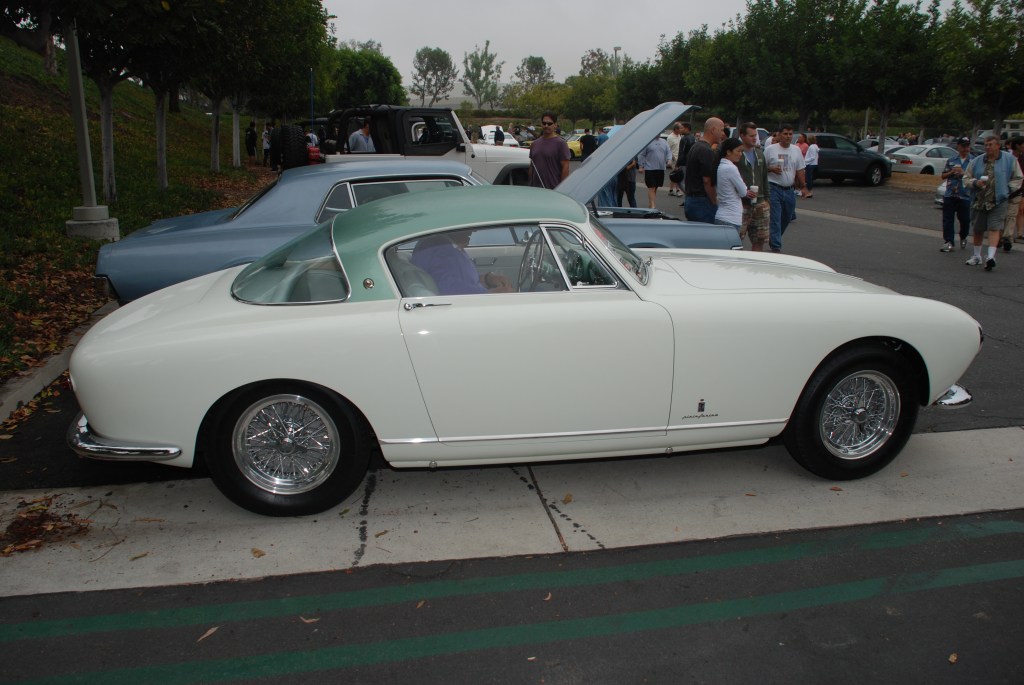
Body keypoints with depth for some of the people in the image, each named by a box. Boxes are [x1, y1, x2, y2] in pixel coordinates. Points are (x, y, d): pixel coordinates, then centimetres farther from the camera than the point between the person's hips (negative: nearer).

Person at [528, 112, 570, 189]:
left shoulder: (560, 143, -5)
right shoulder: (535, 144, 14)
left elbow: (565, 167, -8)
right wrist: (530, 184, 12)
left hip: (553, 189, -6)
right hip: (535, 189, 6)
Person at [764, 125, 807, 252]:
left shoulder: (796, 150, 10)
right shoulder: (770, 149, -2)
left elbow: (800, 170, 12)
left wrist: (802, 185, 4)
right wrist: (771, 169, -18)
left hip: (789, 190, 5)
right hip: (774, 188, -5)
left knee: (786, 218, 13)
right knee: (775, 219, -9)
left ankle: (773, 240, 33)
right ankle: (776, 247, -8)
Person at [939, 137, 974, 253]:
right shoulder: (951, 160, 9)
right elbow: (943, 176, 13)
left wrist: (964, 173, -16)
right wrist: (952, 172, -6)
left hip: (965, 195, -2)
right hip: (950, 194, 2)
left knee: (964, 219, 7)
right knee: (947, 219, -1)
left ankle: (963, 238, 32)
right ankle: (948, 242, 1)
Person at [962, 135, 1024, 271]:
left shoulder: (1010, 160, 4)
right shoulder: (976, 161, 7)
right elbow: (966, 178, 9)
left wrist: (1008, 189, -5)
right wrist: (976, 183, -11)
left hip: (999, 201, -3)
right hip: (978, 201, 3)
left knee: (994, 228, -13)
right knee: (977, 229, 10)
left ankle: (991, 257, -19)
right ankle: (977, 256, 25)